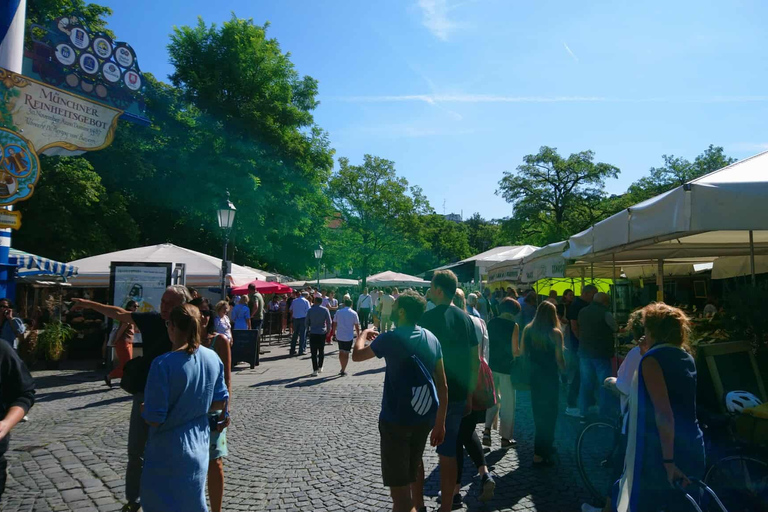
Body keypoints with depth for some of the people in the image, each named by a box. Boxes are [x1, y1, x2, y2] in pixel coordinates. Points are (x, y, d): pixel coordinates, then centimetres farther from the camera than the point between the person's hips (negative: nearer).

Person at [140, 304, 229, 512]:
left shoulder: (163, 364, -24)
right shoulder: (213, 358, -6)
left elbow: (154, 419, -21)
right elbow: (220, 402, 2)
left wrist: (144, 410, 0)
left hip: (169, 450, -5)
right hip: (200, 442, 5)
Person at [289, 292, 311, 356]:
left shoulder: (294, 301, 9)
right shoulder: (306, 301, -6)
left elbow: (291, 310, 14)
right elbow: (308, 311, -11)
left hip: (295, 319, 5)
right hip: (303, 319, -5)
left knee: (295, 334, 13)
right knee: (302, 335, 2)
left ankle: (292, 350, 15)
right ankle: (301, 350, 2)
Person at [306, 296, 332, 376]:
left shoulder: (310, 310, 0)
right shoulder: (325, 310, -2)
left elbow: (307, 322, 4)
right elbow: (329, 322, -4)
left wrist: (308, 329, 18)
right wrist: (328, 330, 10)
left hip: (313, 333, -1)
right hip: (322, 333, 1)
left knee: (314, 352, 1)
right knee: (321, 351, 16)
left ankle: (315, 370, -2)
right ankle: (320, 367, 23)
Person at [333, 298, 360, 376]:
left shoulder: (338, 312, 2)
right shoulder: (353, 313, -4)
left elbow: (334, 324, 5)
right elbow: (357, 326, -4)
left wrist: (334, 333, 16)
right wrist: (358, 336, 5)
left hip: (339, 336, 3)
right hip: (349, 336, -3)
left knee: (341, 352, 18)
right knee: (346, 353, 5)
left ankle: (342, 369, 24)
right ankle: (343, 371, 6)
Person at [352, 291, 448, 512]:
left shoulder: (391, 338, -15)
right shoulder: (432, 339, 2)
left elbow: (357, 355, 1)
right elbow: (443, 386, 3)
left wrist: (363, 334, 21)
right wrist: (440, 422, 10)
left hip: (396, 419, -7)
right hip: (425, 416, 7)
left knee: (399, 486, 1)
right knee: (415, 460, 33)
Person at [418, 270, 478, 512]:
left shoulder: (427, 318, -13)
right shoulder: (466, 318, 3)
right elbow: (475, 361, 6)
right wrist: (469, 394, 14)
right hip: (457, 396, 5)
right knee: (448, 453, 14)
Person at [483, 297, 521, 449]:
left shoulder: (491, 323, 2)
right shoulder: (513, 325, -12)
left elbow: (486, 344, 7)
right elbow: (515, 351, -14)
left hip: (491, 365, 5)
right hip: (507, 367, -5)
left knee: (493, 399, 18)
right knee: (508, 402, 7)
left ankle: (487, 430, 7)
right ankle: (506, 437, 14)